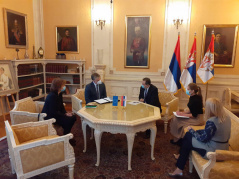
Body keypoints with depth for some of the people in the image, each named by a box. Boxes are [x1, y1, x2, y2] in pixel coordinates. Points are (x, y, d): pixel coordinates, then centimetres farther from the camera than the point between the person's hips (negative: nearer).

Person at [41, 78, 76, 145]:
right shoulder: (52, 96, -26)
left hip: (55, 114, 9)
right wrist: (65, 115, -20)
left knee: (73, 117, -2)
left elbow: (61, 106, 10)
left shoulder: (59, 94, 2)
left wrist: (66, 113, -8)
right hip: (49, 117, -9)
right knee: (68, 120, -22)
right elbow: (53, 112, -26)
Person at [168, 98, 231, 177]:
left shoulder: (211, 122, -27)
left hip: (213, 151, -8)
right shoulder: (227, 118, -2)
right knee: (188, 135, 14)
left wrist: (191, 130, -2)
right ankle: (181, 156, 32)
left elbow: (203, 139, -17)